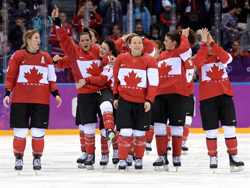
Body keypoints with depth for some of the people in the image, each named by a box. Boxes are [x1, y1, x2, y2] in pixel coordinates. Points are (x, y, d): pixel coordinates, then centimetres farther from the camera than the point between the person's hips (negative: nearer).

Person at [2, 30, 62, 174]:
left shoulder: (46, 57, 11)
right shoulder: (18, 56, 3)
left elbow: (51, 79, 15)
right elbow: (11, 77, 4)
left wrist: (55, 93, 3)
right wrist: (7, 93, -7)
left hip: (41, 100, 2)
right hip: (20, 99, -2)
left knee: (38, 132, -1)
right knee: (20, 131, -3)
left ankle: (37, 159, 13)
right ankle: (19, 159, 10)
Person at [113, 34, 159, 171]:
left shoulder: (149, 60, -5)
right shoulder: (121, 59, 1)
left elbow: (153, 82, -6)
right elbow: (116, 79, 12)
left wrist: (149, 100, -13)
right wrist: (115, 97, 9)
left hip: (142, 102, 0)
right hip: (124, 100, 0)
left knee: (140, 133, 8)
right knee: (125, 132, -8)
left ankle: (139, 159, 23)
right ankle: (122, 160, 2)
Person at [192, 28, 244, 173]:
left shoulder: (222, 56, 9)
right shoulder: (200, 57, 6)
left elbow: (225, 58, -15)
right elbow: (198, 62, -18)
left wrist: (212, 43, -21)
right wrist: (204, 43, -22)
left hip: (225, 95, 1)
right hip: (207, 97, -1)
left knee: (230, 128, -1)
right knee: (211, 130, 0)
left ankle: (233, 157, 7)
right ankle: (213, 158, 13)